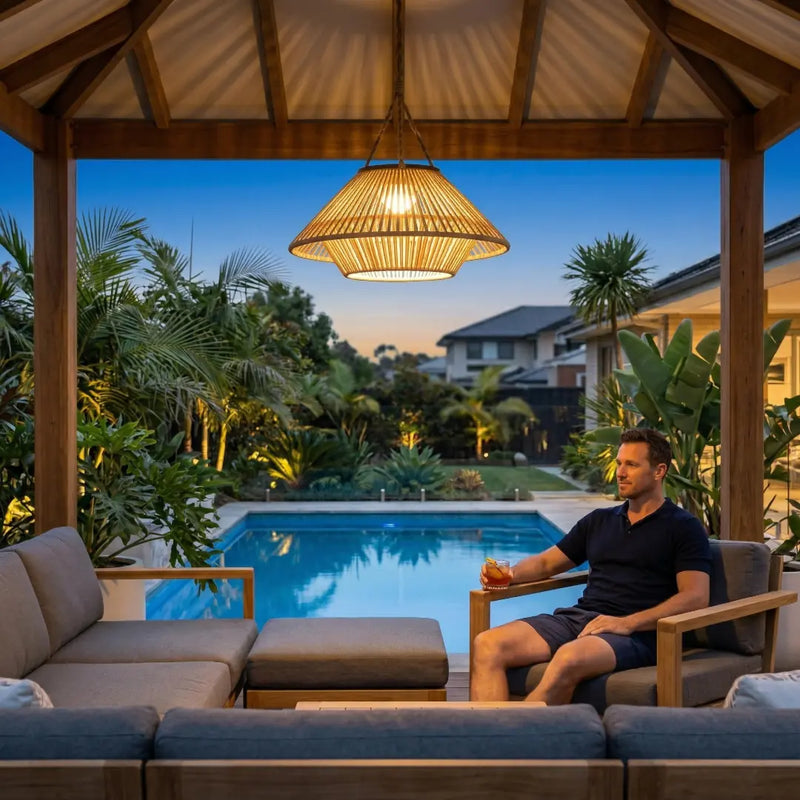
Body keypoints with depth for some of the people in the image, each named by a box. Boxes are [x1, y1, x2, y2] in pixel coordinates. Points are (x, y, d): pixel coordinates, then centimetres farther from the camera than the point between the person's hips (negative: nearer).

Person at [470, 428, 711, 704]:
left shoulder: (684, 528, 7)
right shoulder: (599, 520, 24)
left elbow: (696, 597, -6)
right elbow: (546, 562, 27)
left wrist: (628, 622, -18)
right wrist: (511, 574, 4)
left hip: (635, 632, -6)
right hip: (577, 617, 6)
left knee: (569, 659, -39)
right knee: (487, 644, -19)